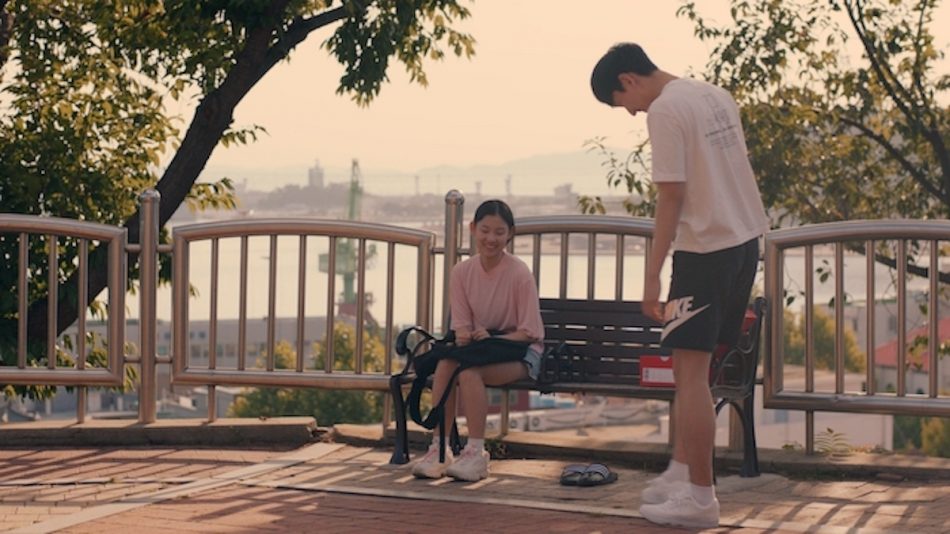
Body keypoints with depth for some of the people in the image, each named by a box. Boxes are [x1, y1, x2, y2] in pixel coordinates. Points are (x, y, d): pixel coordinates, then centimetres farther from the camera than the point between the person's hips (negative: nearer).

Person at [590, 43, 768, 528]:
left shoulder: (665, 111, -12)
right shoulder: (717, 97, 13)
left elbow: (671, 197, -17)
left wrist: (652, 278, -15)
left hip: (705, 247, -9)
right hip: (746, 239, 9)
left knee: (691, 370, -4)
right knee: (689, 365, 16)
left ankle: (700, 497, -1)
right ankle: (682, 472, 22)